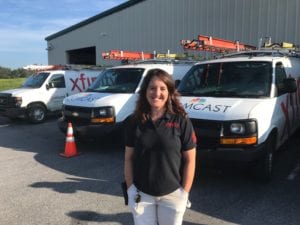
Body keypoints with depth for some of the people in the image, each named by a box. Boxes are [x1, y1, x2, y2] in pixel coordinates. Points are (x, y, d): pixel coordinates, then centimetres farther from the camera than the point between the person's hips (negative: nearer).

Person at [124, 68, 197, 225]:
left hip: (172, 195, -1)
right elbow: (129, 158, 2)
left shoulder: (181, 121, -11)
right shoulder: (134, 121, -5)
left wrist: (184, 192, -7)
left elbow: (190, 160, -6)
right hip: (141, 195, 2)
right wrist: (130, 188, -1)